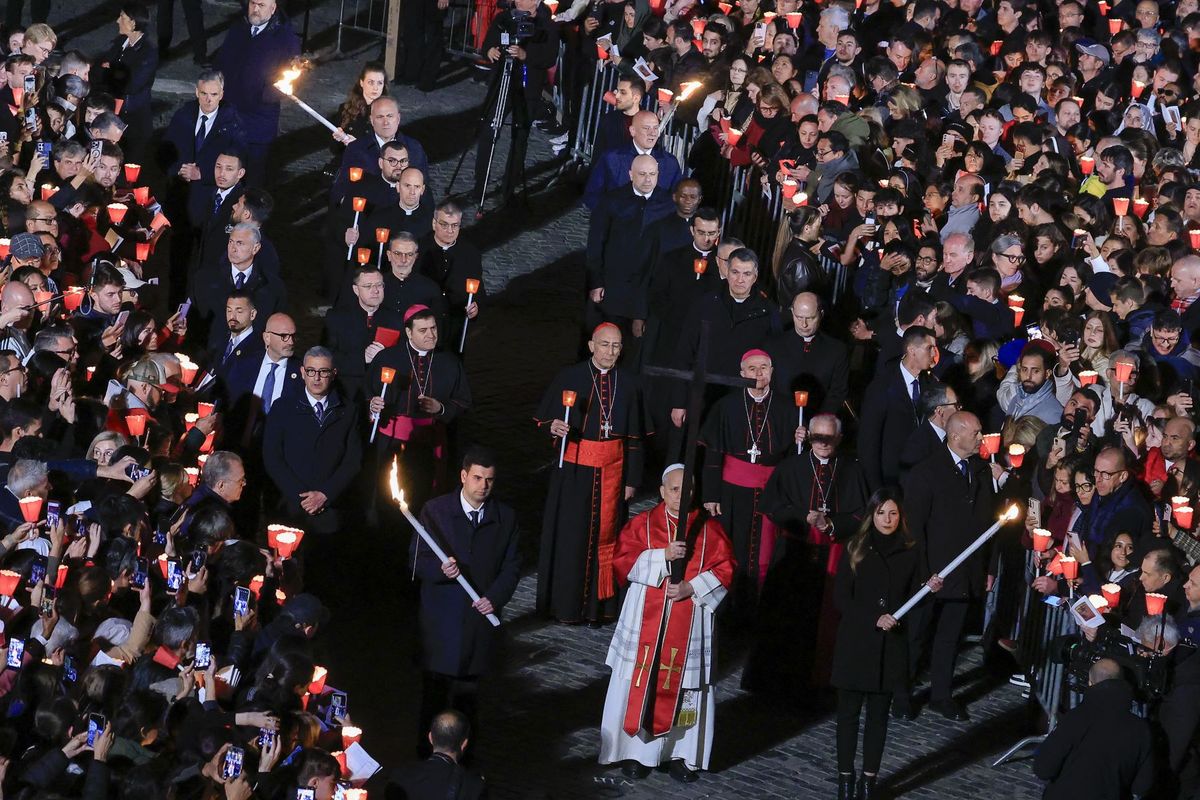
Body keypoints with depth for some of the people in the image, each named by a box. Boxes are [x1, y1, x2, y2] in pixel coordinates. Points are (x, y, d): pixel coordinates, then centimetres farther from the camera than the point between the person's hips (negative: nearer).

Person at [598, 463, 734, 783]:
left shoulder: (709, 529, 3)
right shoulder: (642, 525, 2)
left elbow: (724, 569, -1)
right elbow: (623, 561, -8)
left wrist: (692, 587, -15)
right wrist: (664, 556, -19)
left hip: (692, 623, 0)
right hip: (647, 622, 0)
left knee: (686, 685, 3)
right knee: (641, 684, 2)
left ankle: (683, 754, 13)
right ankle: (636, 751, 12)